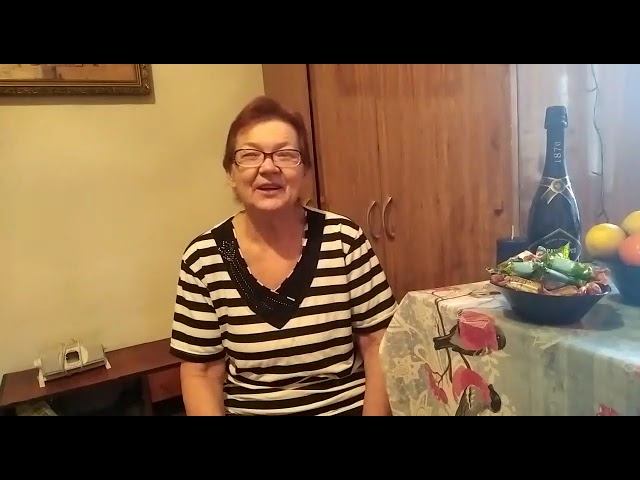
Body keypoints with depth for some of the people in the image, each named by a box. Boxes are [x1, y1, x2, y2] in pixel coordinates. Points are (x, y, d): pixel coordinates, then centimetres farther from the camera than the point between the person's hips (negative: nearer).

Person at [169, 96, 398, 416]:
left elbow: (378, 345, -3)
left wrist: (375, 413, -10)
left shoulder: (345, 240, -9)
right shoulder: (203, 258, -8)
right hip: (247, 410, 0)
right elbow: (201, 373, -1)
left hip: (348, 408, 1)